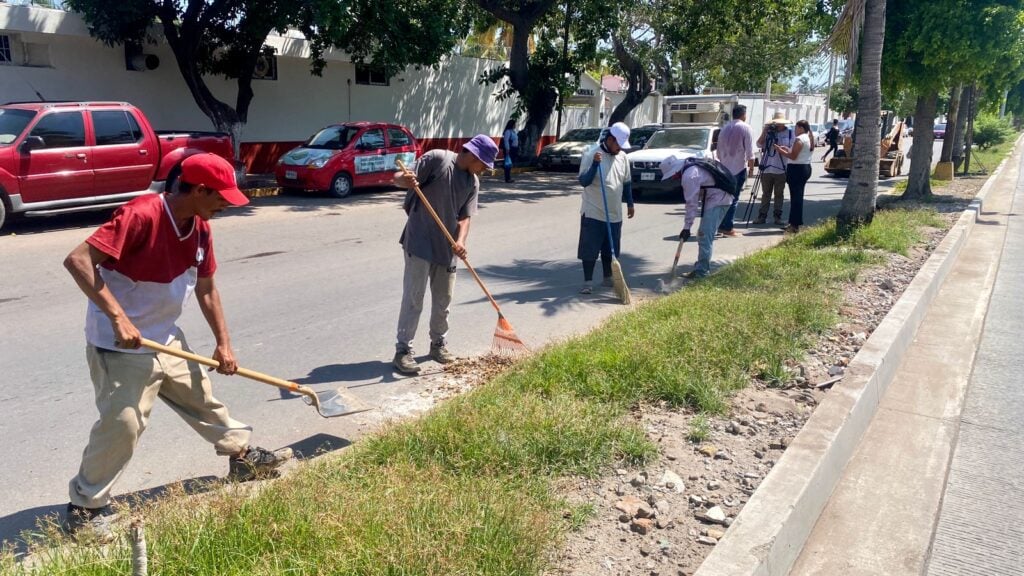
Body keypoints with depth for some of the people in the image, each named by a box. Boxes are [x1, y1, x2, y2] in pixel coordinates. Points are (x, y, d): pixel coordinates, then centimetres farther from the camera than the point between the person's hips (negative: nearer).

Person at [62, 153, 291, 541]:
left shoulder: (201, 229, 0)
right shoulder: (141, 215, -26)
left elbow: (206, 290, 10)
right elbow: (77, 260, -30)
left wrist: (223, 343, 8)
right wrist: (118, 317, -35)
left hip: (168, 340, 8)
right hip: (120, 345, -8)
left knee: (202, 399, 19)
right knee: (123, 423, -8)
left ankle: (242, 457, 38)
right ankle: (85, 508, 12)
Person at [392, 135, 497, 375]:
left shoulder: (473, 182, 8)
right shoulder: (437, 158, -9)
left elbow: (465, 217, 2)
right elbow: (401, 179, -11)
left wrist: (460, 241, -16)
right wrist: (405, 180, -35)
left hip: (446, 247, 6)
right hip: (419, 242, -6)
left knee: (443, 300, 15)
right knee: (413, 298, -5)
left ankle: (439, 343, 31)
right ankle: (403, 350, 3)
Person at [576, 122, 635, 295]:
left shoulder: (622, 156, 5)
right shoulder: (591, 154, -12)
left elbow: (627, 182, 16)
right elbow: (583, 182, -18)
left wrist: (630, 204, 18)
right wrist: (595, 163, -30)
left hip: (614, 214, 5)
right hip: (593, 213, -5)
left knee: (610, 249, 15)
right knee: (590, 249, -2)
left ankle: (608, 278, 29)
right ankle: (588, 282, 6)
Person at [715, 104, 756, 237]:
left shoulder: (725, 128, 11)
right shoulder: (745, 127, -7)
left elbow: (719, 148, 16)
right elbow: (749, 148, -10)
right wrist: (751, 163, -1)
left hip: (725, 167, 6)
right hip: (739, 167, -6)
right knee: (733, 197, -5)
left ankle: (722, 225, 17)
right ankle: (728, 228, -7)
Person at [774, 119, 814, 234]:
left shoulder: (799, 139, -14)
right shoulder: (809, 139, 17)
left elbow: (793, 156, -17)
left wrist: (780, 150, -7)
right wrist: (787, 149, 18)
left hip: (797, 169, -10)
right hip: (806, 168, 10)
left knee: (795, 196, -8)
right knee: (798, 196, 12)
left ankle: (795, 225, -8)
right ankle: (795, 223, 16)